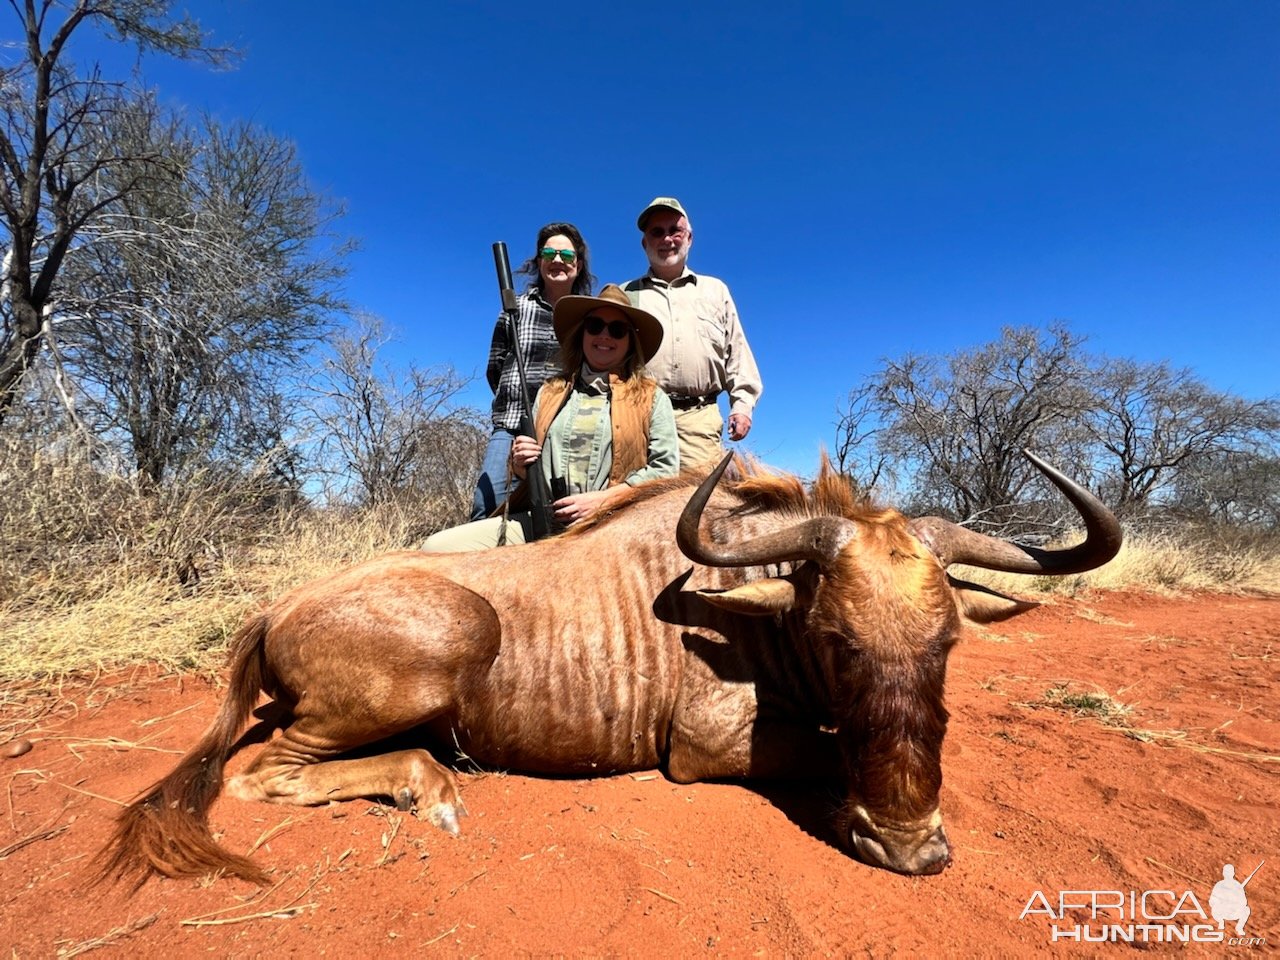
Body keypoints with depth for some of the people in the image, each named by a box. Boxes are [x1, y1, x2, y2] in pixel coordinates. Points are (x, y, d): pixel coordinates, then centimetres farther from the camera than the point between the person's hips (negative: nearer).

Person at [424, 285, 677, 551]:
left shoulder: (650, 397, 11)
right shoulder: (550, 392, 22)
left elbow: (665, 469, 1)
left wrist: (602, 500, -10)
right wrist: (521, 463, 4)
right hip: (540, 521, 5)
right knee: (437, 548, -12)